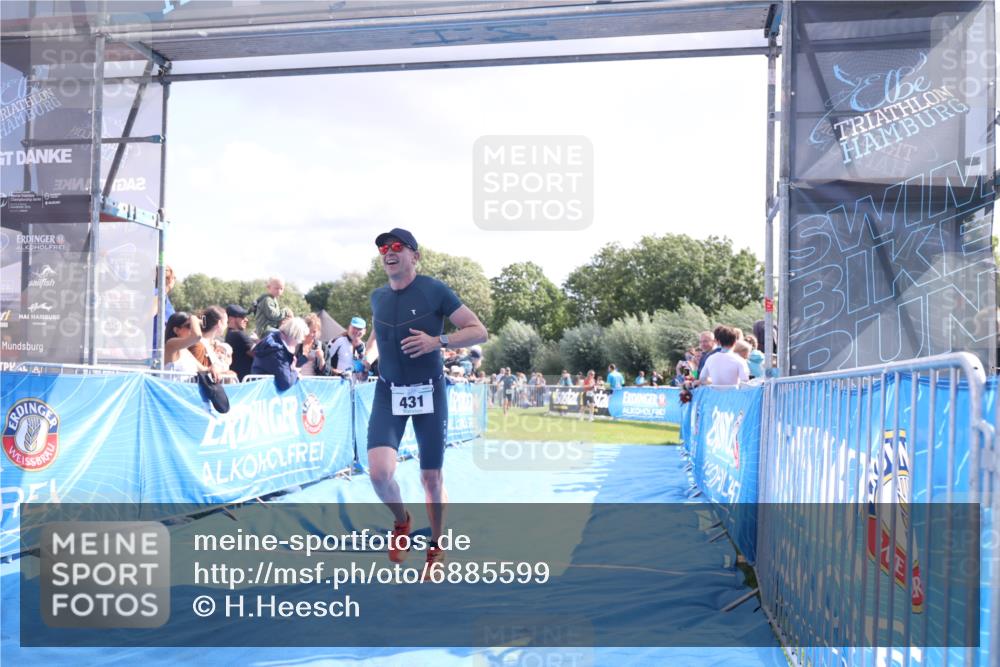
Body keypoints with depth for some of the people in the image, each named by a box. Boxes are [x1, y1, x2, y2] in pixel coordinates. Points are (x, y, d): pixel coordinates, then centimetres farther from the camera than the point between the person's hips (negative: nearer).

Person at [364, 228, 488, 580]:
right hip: (388, 393, 3)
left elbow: (480, 331, -11)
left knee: (431, 477, 5)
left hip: (428, 393, -3)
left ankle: (436, 548, 29)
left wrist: (438, 341, -24)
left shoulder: (435, 291, -10)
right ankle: (402, 521, 17)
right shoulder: (378, 296, 5)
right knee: (379, 471, -16)